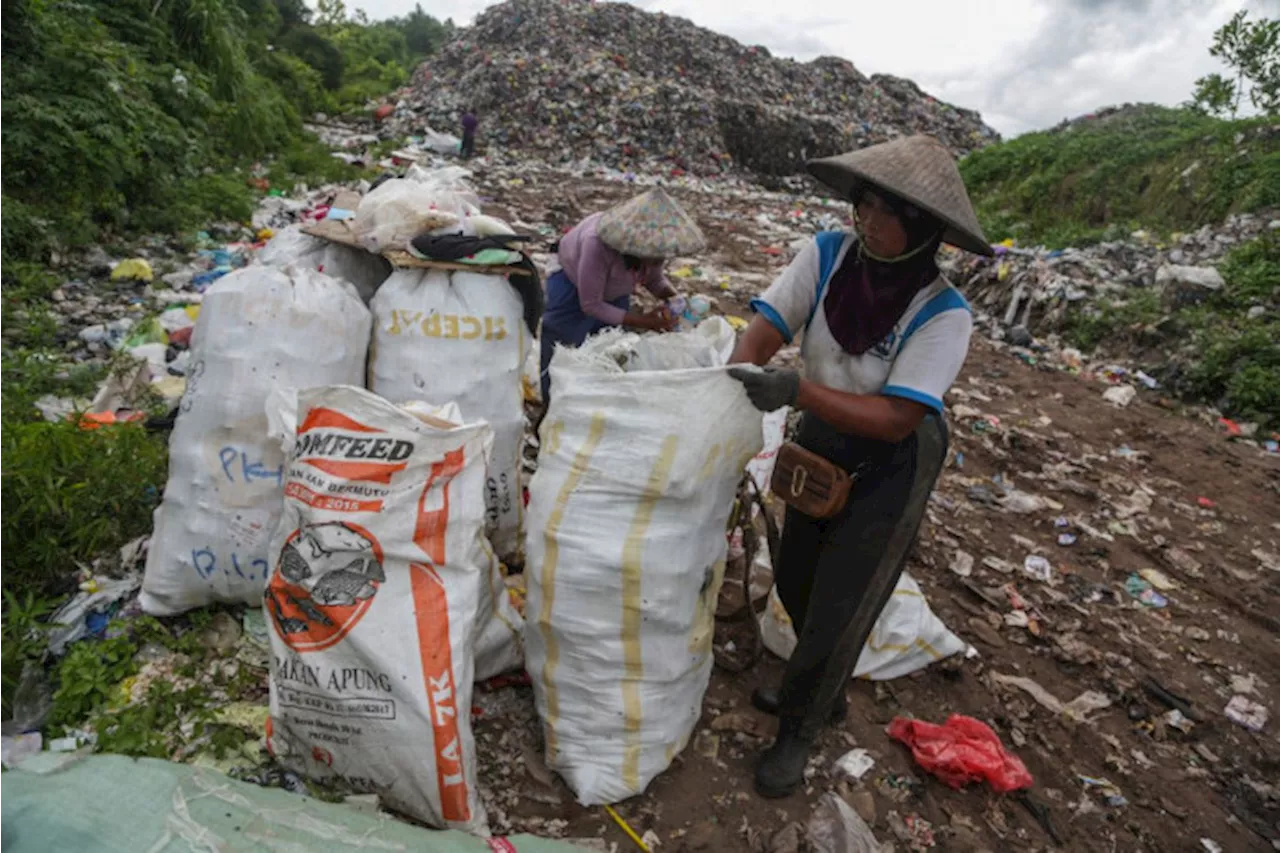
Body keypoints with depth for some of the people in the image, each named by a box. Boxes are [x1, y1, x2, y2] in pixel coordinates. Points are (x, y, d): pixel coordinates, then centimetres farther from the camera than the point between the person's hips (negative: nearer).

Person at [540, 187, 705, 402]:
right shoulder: (598, 244, -44)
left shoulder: (653, 243, -28)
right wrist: (643, 321, -37)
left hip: (614, 292, 5)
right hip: (572, 286, -5)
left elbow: (654, 279, -8)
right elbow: (590, 305, -34)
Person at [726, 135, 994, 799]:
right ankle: (823, 694, 47)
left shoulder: (943, 313, -27)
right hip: (820, 443, 5)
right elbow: (762, 331, -19)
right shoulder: (827, 254, -17)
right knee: (795, 582, 19)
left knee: (840, 607, 5)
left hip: (889, 464, -5)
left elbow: (895, 419, -31)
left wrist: (796, 390, -43)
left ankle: (798, 731, 31)